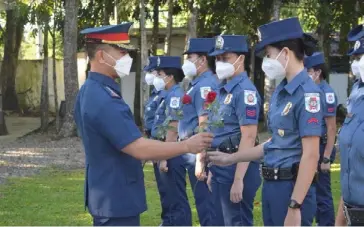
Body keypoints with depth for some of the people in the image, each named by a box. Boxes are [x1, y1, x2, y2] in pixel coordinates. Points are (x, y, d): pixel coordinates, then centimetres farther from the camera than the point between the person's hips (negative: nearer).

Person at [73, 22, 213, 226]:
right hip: (117, 198, -11)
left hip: (107, 193, 11)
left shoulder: (90, 92, 9)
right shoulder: (104, 100, -25)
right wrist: (187, 146, -18)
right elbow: (140, 149, -28)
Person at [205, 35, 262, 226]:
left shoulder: (245, 91, -15)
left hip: (236, 168, -9)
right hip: (219, 167, 9)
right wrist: (212, 169, 18)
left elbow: (248, 138, -21)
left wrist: (239, 179, -24)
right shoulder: (221, 89, 13)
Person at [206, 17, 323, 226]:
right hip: (271, 185, 9)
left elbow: (311, 155, -20)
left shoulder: (307, 92, -16)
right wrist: (232, 158, 22)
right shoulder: (281, 91, 11)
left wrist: (295, 206, -23)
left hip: (292, 187, -9)